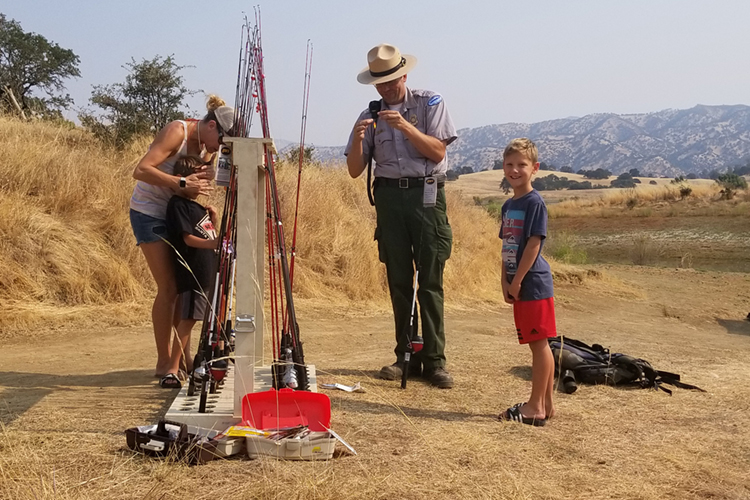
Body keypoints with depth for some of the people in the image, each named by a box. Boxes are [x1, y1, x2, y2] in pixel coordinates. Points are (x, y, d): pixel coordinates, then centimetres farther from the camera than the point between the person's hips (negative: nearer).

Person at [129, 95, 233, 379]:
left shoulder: (206, 146, 4)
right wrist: (182, 183, -34)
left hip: (176, 214, 8)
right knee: (168, 288, -10)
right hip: (149, 213, -8)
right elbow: (141, 170, -30)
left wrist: (200, 179, -13)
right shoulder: (176, 132, -20)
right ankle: (163, 362, 0)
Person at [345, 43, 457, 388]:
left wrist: (406, 127, -17)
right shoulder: (370, 115, 13)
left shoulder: (429, 103, 5)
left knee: (430, 282, -6)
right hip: (389, 196, 3)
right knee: (398, 282, 5)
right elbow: (355, 171, 6)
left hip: (426, 193, -3)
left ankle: (435, 361, -1)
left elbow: (438, 151, -6)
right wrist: (357, 139, -12)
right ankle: (406, 357, 13)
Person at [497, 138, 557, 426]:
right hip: (519, 286, 9)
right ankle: (546, 404, 22)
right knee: (539, 345, 13)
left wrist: (516, 281, -14)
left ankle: (535, 407, 5)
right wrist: (505, 283, 8)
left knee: (539, 344, -1)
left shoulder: (534, 202, -11)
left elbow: (533, 244, -16)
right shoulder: (508, 205, 14)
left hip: (533, 283, -8)